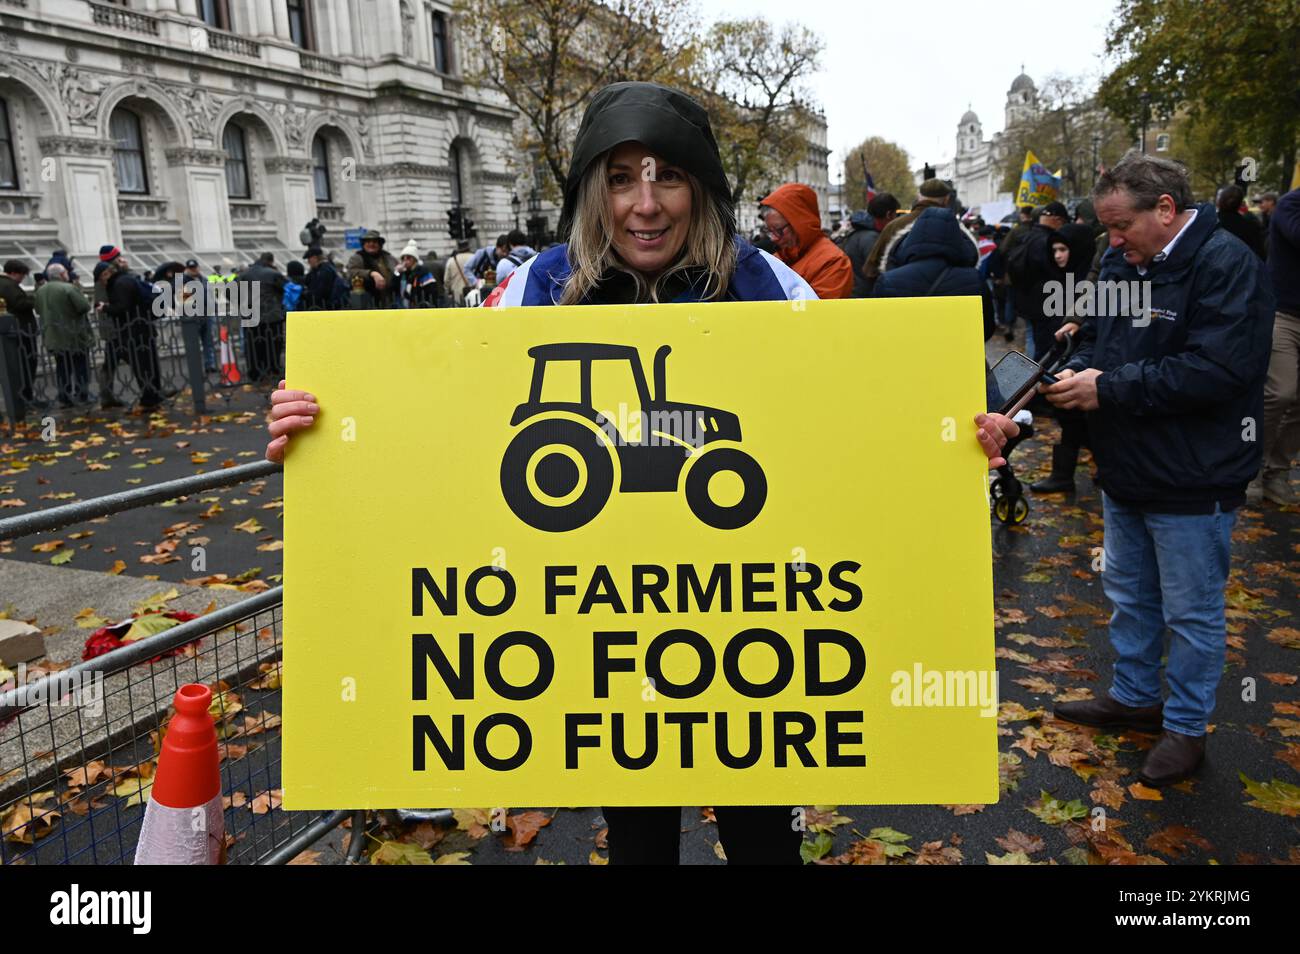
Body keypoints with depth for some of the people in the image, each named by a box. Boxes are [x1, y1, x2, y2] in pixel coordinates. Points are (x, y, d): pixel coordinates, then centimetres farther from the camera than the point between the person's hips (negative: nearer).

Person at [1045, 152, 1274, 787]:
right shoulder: (1122, 262, 6)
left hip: (1192, 483, -8)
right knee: (1129, 595, 21)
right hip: (1124, 471, 8)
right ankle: (1134, 697, 40)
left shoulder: (1227, 266, -19)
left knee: (1192, 613, 8)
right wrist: (1079, 369, -7)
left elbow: (1216, 372, -28)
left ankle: (1186, 727, 26)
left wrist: (1109, 388, -24)